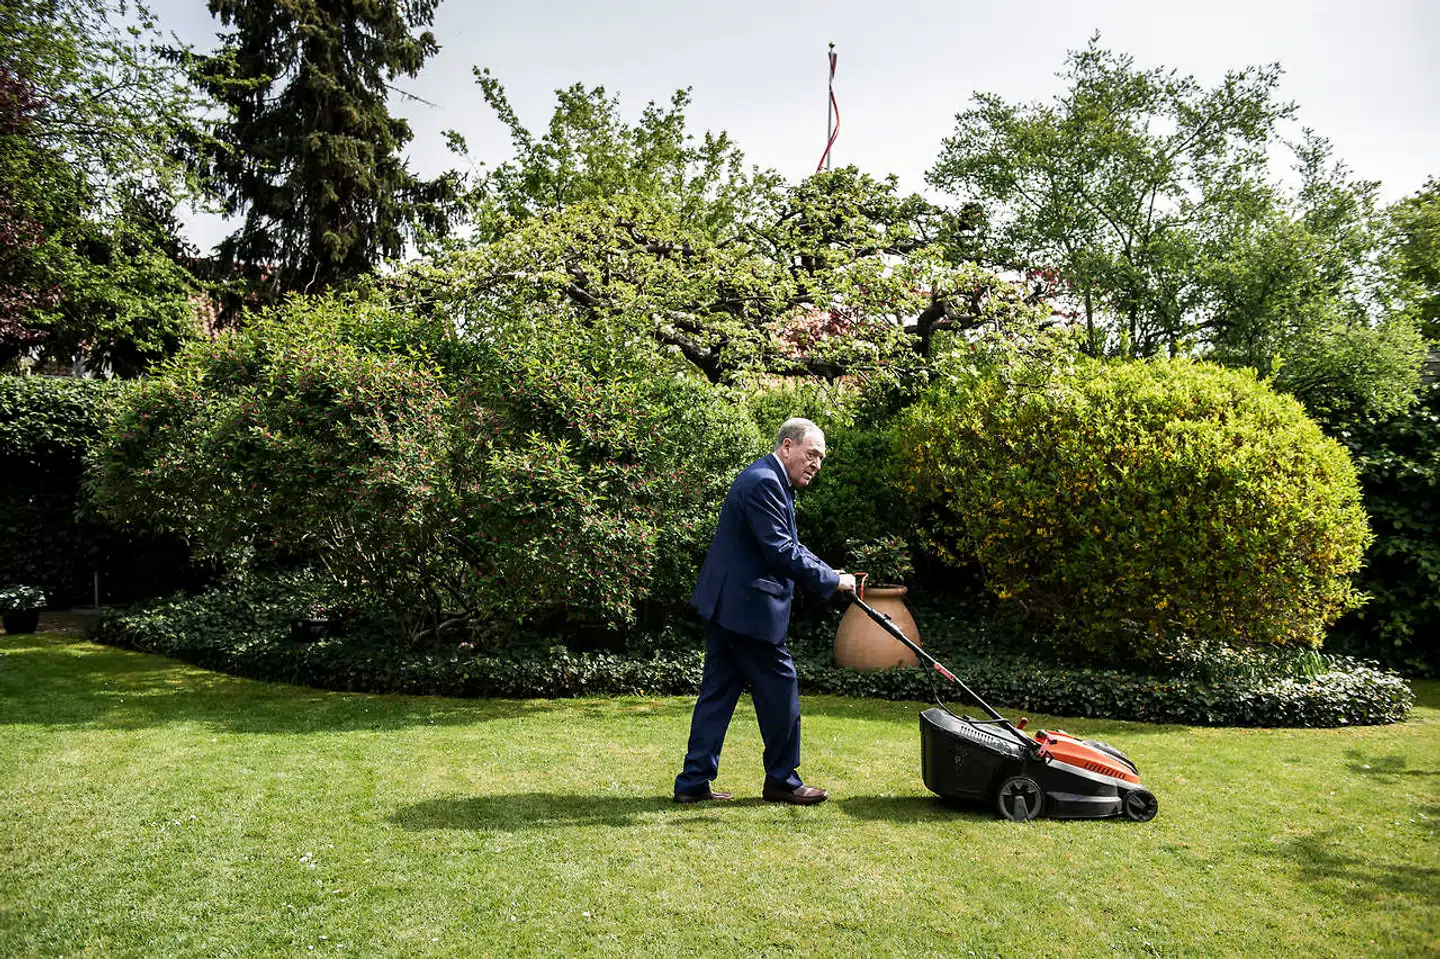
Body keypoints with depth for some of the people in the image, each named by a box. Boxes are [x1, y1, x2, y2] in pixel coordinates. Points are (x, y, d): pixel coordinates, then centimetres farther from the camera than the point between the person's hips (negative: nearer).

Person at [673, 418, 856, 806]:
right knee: (780, 687, 2)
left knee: (718, 690, 12)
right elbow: (781, 553, -21)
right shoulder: (764, 482, -17)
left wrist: (833, 574, 11)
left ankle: (694, 782, 17)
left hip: (726, 603, 11)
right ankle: (782, 780, 17)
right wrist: (831, 581, -13)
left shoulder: (769, 481, 18)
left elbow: (789, 547, 21)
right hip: (747, 605, -11)